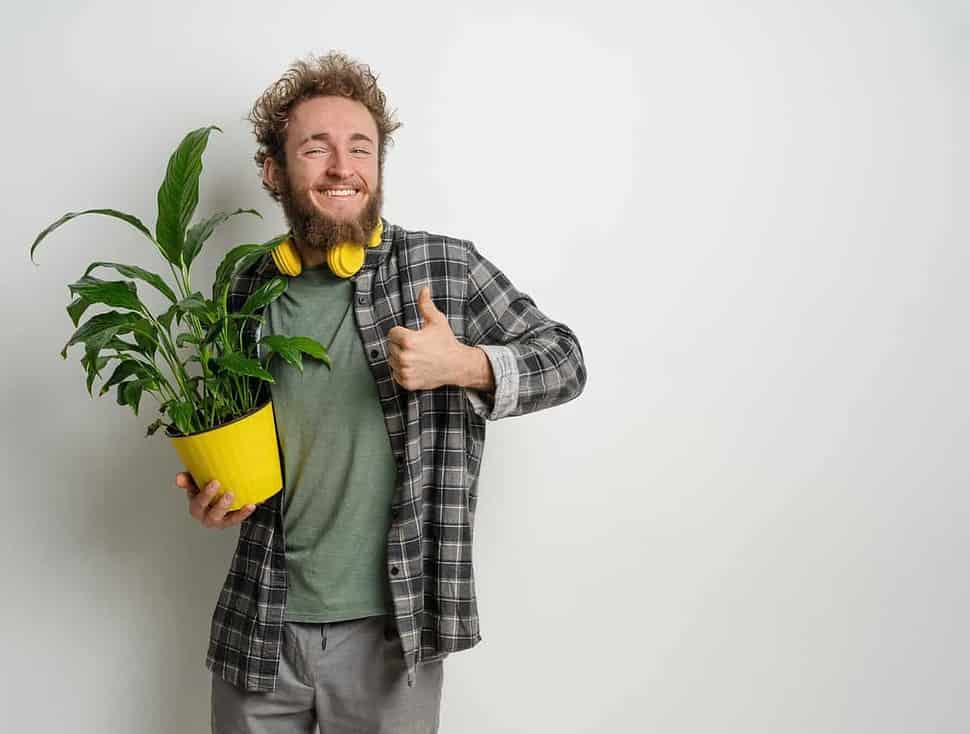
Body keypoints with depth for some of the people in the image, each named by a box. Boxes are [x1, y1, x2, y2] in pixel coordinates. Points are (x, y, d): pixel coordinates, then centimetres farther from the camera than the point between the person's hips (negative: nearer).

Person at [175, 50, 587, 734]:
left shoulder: (446, 266, -8)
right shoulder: (247, 293, 1)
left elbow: (565, 360, -2)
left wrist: (463, 364, -20)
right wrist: (207, 492, -5)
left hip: (395, 627, -2)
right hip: (261, 626, 3)